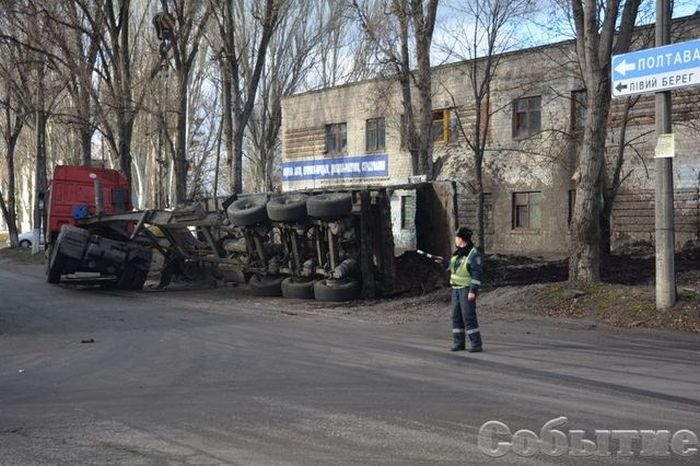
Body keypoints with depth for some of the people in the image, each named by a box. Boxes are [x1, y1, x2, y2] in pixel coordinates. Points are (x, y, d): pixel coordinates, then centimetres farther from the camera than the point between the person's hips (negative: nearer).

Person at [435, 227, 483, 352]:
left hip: (468, 289, -8)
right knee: (456, 316, 5)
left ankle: (476, 345, -8)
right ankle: (459, 343, 12)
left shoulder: (474, 254, -17)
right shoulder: (458, 252, 10)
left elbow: (477, 274, -20)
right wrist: (443, 261, 8)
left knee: (469, 316, -12)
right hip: (457, 288, 8)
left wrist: (473, 291, -25)